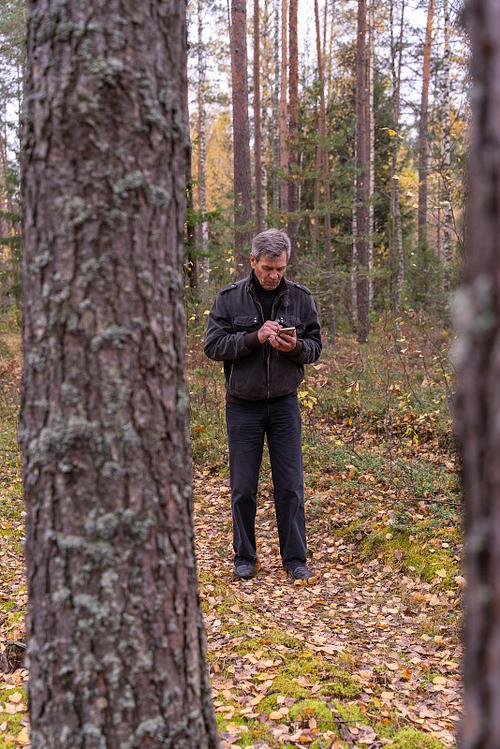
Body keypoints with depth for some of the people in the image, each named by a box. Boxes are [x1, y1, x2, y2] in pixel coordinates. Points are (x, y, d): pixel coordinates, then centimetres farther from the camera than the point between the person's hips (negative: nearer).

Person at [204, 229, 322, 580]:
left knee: (290, 486, 3)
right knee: (243, 488, 6)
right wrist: (254, 338, -21)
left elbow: (315, 347, 4)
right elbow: (213, 346, -8)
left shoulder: (300, 297, 1)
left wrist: (294, 347, -18)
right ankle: (245, 557, 21)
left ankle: (295, 558, 16)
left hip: (284, 404, 1)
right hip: (243, 406, -1)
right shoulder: (229, 298, -4)